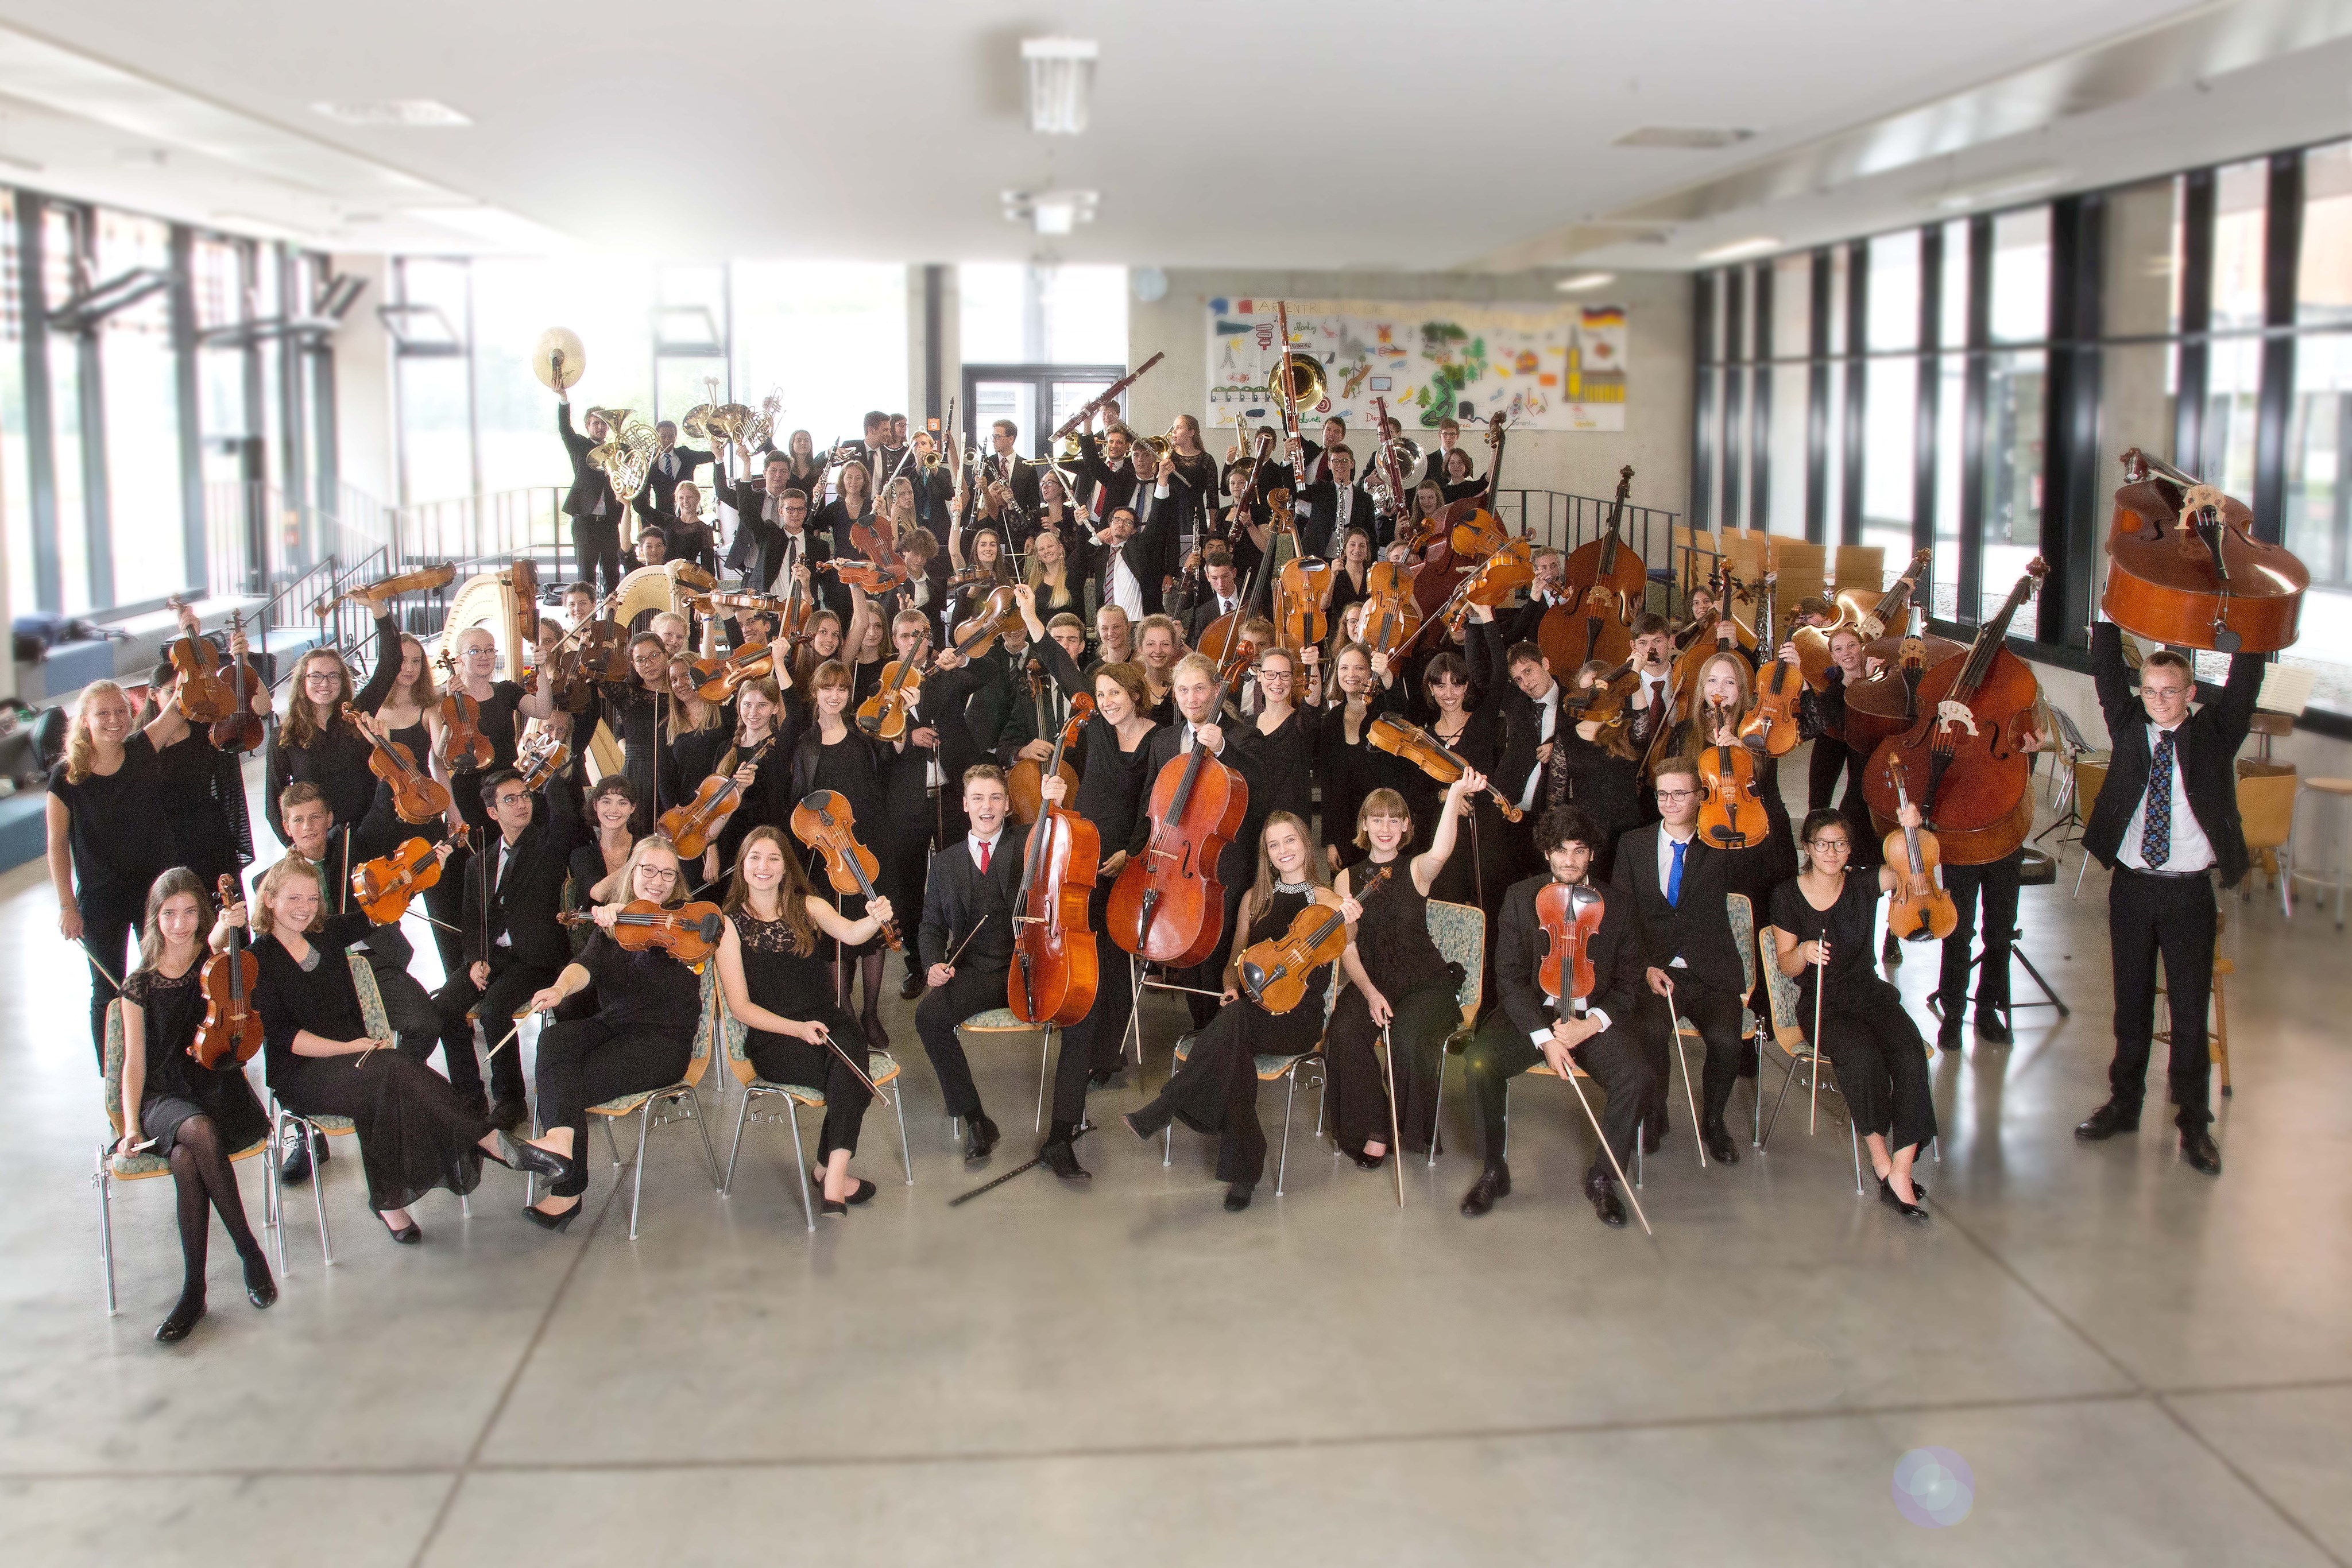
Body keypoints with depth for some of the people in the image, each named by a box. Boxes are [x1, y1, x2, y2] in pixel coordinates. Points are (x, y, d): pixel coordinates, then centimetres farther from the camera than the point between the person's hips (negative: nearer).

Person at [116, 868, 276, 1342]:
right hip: (164, 1097, 0)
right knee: (200, 1131, -36)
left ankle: (194, 1288, -22)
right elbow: (135, 1063, 7)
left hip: (220, 1088, 0)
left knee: (186, 1158, -34)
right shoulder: (140, 985, 10)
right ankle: (250, 1252, -28)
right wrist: (131, 1125, -7)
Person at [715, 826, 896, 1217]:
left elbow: (849, 933, -13)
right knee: (851, 1077, -30)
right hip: (772, 1037, -3)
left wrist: (874, 920, -38)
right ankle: (835, 1175, -15)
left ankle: (830, 1173, -28)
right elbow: (741, 1006, -3)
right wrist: (797, 1028, -17)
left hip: (826, 1020, 3)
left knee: (850, 1054, -32)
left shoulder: (807, 907, 8)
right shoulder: (731, 925, 1)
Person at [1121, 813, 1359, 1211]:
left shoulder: (1327, 901, 3)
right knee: (1234, 1048, -35)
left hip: (1297, 1018, -3)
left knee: (1233, 1023, -37)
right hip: (1250, 1009, 3)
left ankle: (1158, 1113, -37)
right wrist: (1231, 987, -3)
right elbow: (1235, 960, 20)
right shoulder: (1255, 899, 17)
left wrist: (1349, 922, -40)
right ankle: (1243, 1167, -29)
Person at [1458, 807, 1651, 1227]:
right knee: (1479, 1063, -29)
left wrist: (1591, 1023, -16)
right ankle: (1494, 1172, -6)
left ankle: (1603, 1177, -3)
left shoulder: (1618, 907, 2)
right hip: (1531, 1014, 0)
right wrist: (1544, 1037, -19)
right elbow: (1509, 977, -5)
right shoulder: (1521, 898, 0)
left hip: (1594, 1018, 0)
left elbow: (1629, 985, 4)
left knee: (1636, 1078, -28)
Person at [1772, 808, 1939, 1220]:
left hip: (1869, 993, 3)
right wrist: (1803, 952, -22)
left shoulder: (1863, 885, 4)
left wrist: (1912, 831, -35)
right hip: (1820, 1003, -2)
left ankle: (1900, 1174, -25)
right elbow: (1786, 966, 2)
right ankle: (1880, 1159, -15)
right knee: (1862, 1056, -33)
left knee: (1911, 1056, -27)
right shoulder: (1788, 895, 0)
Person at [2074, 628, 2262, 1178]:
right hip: (2132, 886, 2)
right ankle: (2124, 1103, 27)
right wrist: (2109, 617, -9)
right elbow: (2106, 669, -2)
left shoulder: (2214, 733, 1)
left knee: (2190, 1010, 3)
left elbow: (2246, 681, -8)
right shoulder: (2128, 727, 4)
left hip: (2190, 891, -2)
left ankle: (2193, 1123, 14)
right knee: (2131, 1004, 13)